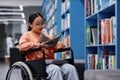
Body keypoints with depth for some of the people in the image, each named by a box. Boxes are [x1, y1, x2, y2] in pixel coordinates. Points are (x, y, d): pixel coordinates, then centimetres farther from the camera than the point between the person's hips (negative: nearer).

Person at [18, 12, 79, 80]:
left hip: (50, 62, 5)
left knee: (70, 68, -26)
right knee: (55, 69, -37)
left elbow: (57, 45, 24)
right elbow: (21, 46, -7)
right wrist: (39, 45, -19)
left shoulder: (46, 35, 28)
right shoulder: (27, 35, 13)